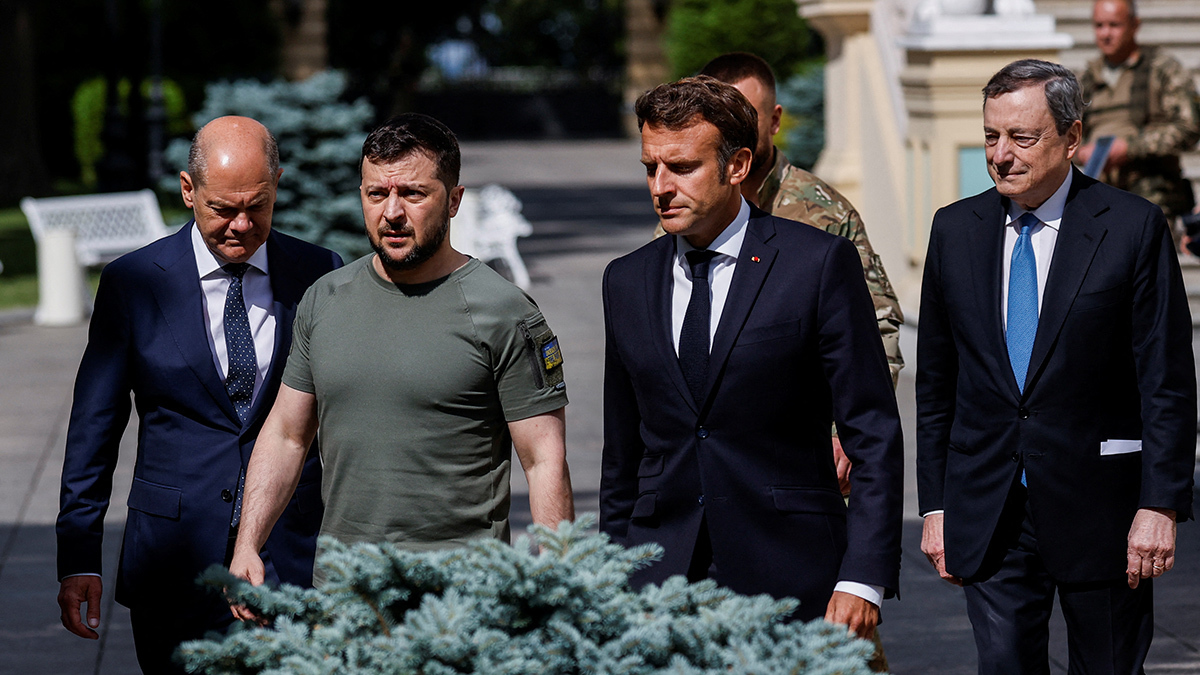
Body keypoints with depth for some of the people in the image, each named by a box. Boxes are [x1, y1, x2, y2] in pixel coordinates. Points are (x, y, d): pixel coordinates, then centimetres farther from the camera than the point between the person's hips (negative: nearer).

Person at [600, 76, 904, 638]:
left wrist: (863, 579, -12)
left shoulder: (819, 264, -3)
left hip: (787, 580, -4)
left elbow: (875, 436, -5)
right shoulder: (626, 282, 11)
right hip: (659, 581, 4)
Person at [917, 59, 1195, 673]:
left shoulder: (1133, 227, -4)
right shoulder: (955, 231, 7)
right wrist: (935, 506, 8)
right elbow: (936, 385, 12)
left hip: (1099, 509, -3)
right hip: (987, 519, 3)